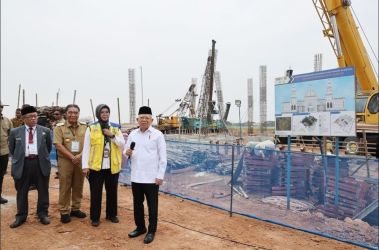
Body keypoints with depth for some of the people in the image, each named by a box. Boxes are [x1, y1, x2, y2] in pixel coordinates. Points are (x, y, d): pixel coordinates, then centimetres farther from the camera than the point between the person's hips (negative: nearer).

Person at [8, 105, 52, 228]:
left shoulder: (45, 131, 2)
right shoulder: (15, 132, 2)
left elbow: (49, 147, 13)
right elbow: (12, 149, 15)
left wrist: (43, 157, 10)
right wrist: (18, 159, 12)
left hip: (40, 163, 0)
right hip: (22, 164, 0)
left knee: (43, 191, 9)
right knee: (21, 192, 11)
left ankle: (43, 214, 24)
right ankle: (21, 216, 26)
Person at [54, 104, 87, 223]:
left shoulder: (84, 127, 4)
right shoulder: (59, 127, -2)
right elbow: (58, 145, -9)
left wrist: (81, 155, -13)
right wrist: (72, 157, -14)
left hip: (81, 160, 3)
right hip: (65, 160, -2)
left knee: (78, 186, 10)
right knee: (65, 187, 3)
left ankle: (75, 209, 25)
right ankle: (64, 212, 14)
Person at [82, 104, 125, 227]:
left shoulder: (116, 128, 6)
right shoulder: (91, 128, -1)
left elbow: (122, 144, 0)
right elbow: (86, 148, -3)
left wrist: (112, 136, -14)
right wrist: (85, 165, -8)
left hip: (112, 166, 2)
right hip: (96, 166, -2)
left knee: (112, 192, 13)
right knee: (95, 193, 6)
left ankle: (111, 214, 29)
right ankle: (95, 217, 21)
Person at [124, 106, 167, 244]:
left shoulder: (157, 134, -7)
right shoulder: (132, 134, 7)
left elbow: (163, 157, -7)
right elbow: (126, 151, 11)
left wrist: (160, 176, -11)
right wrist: (127, 153, -13)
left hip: (151, 178, -4)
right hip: (135, 177, 5)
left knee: (152, 206, 7)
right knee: (137, 204, 17)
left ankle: (151, 231, 24)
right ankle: (140, 227, 35)